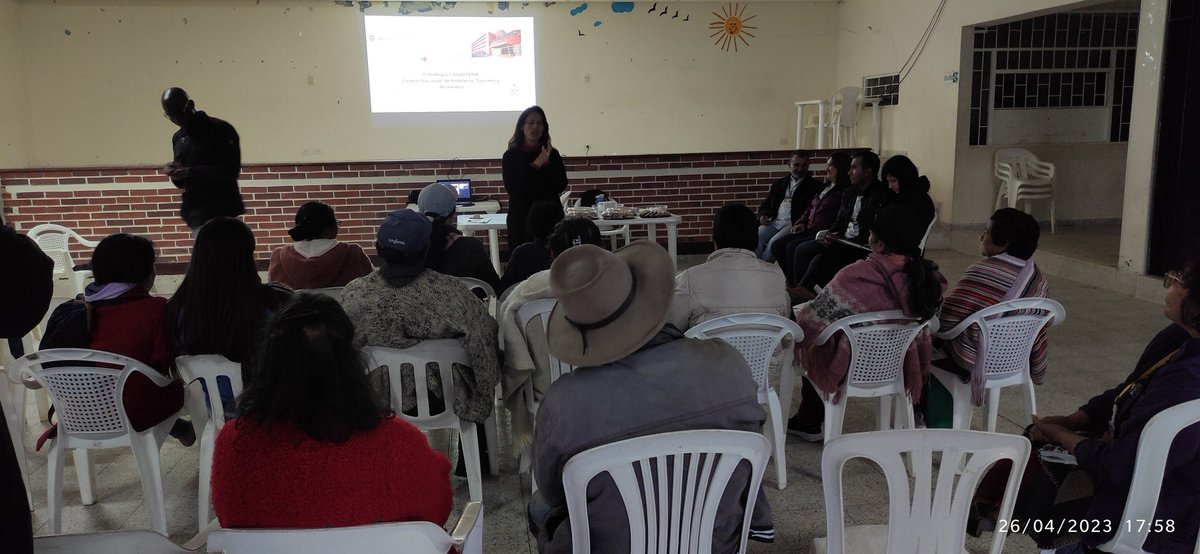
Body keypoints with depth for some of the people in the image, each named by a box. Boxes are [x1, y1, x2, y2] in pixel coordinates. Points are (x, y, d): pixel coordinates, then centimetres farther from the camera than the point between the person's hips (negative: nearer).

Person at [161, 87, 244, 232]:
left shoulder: (220, 130, -6)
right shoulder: (178, 138, 16)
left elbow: (231, 169, -15)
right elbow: (182, 182, 21)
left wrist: (190, 172, -19)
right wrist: (176, 174, -4)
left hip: (219, 211, -7)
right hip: (194, 211, 7)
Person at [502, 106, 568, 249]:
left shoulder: (552, 154, 7)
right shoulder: (511, 155, 2)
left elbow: (561, 186, 0)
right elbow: (512, 188, -8)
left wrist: (547, 163, -12)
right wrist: (535, 165, -12)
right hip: (521, 219, -1)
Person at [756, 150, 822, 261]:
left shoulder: (814, 186, 8)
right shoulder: (779, 183, 24)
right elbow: (766, 205, 26)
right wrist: (763, 215, 2)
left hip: (793, 224, -4)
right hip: (775, 222, 5)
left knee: (773, 243, -30)